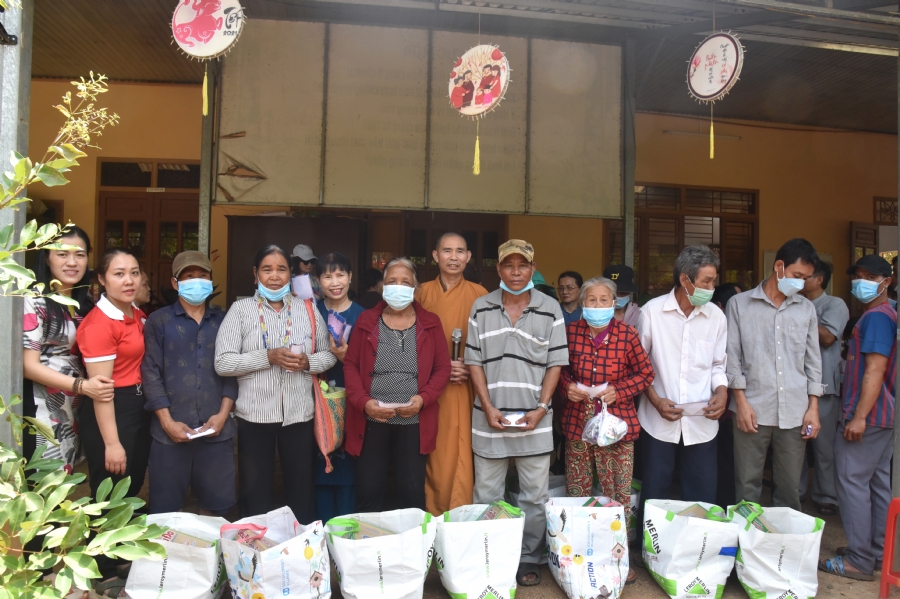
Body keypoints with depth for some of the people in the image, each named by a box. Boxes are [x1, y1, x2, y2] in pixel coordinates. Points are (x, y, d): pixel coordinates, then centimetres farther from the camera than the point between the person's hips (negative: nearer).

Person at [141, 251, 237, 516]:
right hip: (171, 431, -2)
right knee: (166, 510, 7)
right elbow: (151, 373, -3)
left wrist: (223, 414, -5)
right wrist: (167, 422, -10)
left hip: (217, 430, 2)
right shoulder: (158, 321, 3)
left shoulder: (224, 321, 10)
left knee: (216, 505, 11)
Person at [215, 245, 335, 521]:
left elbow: (329, 354, 9)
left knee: (301, 490, 14)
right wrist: (268, 357, -19)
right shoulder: (240, 309, -2)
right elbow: (222, 363, -9)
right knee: (255, 494, 12)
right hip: (254, 415, -2)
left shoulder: (308, 309, 5)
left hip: (299, 414, 2)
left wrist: (308, 362, -12)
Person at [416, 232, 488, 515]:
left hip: (466, 388, -1)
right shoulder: (423, 292, 7)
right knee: (434, 456, 6)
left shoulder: (478, 294, 3)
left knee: (462, 456, -1)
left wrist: (470, 365, -12)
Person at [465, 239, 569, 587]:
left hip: (534, 418, 0)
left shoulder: (550, 309, 0)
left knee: (535, 495, 8)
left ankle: (529, 559, 25)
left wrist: (541, 408, -8)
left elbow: (556, 363, 1)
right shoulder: (481, 308, 2)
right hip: (490, 416, 1)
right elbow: (474, 362, 2)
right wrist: (488, 408, -7)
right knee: (486, 494, 10)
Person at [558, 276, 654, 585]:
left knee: (618, 494, 8)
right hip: (578, 423, 2)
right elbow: (559, 368, 12)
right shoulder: (571, 332, -2)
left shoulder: (627, 334, -8)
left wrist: (618, 391, -13)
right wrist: (567, 386, -7)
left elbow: (645, 373, 1)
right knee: (576, 493, 13)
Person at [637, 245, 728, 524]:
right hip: (658, 420, -2)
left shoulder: (716, 316, 3)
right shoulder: (652, 311, -6)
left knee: (702, 496, 8)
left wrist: (721, 391, -7)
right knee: (654, 494, 9)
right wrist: (655, 399, -9)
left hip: (702, 421, 2)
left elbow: (718, 364, 12)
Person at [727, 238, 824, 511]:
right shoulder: (740, 304, 2)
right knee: (747, 487, 3)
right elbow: (732, 356, 0)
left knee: (790, 489, 8)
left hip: (795, 413, 3)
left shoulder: (806, 309, 11)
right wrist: (741, 401, -7)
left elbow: (813, 360, 13)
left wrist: (813, 407, 7)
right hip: (752, 409, -2)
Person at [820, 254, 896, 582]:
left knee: (852, 481, -4)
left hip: (866, 415, -10)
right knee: (878, 482, 14)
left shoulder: (876, 316, -15)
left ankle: (860, 560, 2)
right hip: (882, 415, 10)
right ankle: (877, 551, 23)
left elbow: (874, 371, -22)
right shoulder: (886, 314, 16)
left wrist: (859, 416, -23)